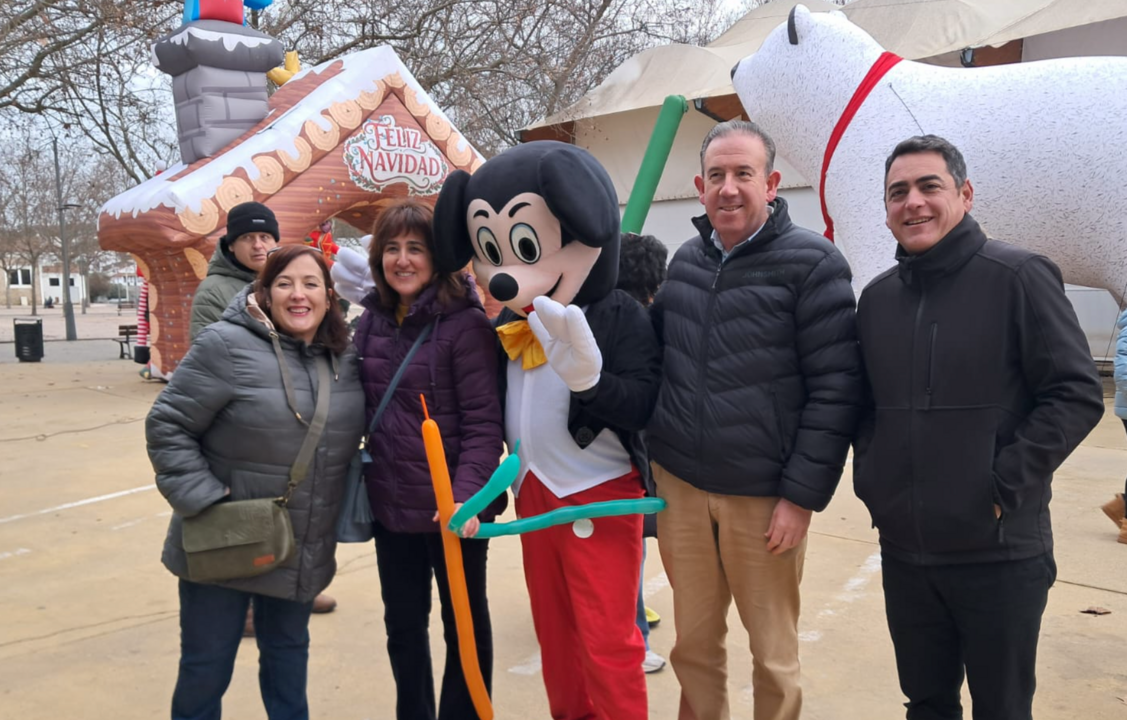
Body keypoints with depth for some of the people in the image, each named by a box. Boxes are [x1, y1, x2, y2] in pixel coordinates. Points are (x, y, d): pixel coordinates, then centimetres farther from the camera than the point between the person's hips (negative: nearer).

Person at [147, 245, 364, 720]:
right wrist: (202, 498, -19)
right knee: (206, 667, 11)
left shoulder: (345, 361, 2)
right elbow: (167, 426, -14)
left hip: (302, 553, 5)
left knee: (289, 654, 21)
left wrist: (346, 508, 9)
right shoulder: (226, 345, -16)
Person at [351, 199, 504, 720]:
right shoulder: (371, 321, 5)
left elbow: (484, 422, -16)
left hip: (452, 507, -5)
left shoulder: (464, 323, -13)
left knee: (464, 624, 13)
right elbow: (365, 409, 12)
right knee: (403, 625, 19)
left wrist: (467, 495, -26)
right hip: (391, 505, 6)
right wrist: (366, 481, 5)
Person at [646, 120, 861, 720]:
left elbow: (835, 388, -11)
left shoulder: (812, 263, -8)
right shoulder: (685, 260, 8)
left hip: (764, 496, -4)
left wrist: (803, 495, -13)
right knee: (693, 642, 15)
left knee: (773, 651, 13)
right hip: (679, 486, 4)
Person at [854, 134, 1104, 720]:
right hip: (903, 549, 4)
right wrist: (869, 476, 4)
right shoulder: (877, 297, 7)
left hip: (1000, 552, -4)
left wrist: (1006, 488, -15)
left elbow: (1077, 394, -11)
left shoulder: (1018, 277, -9)